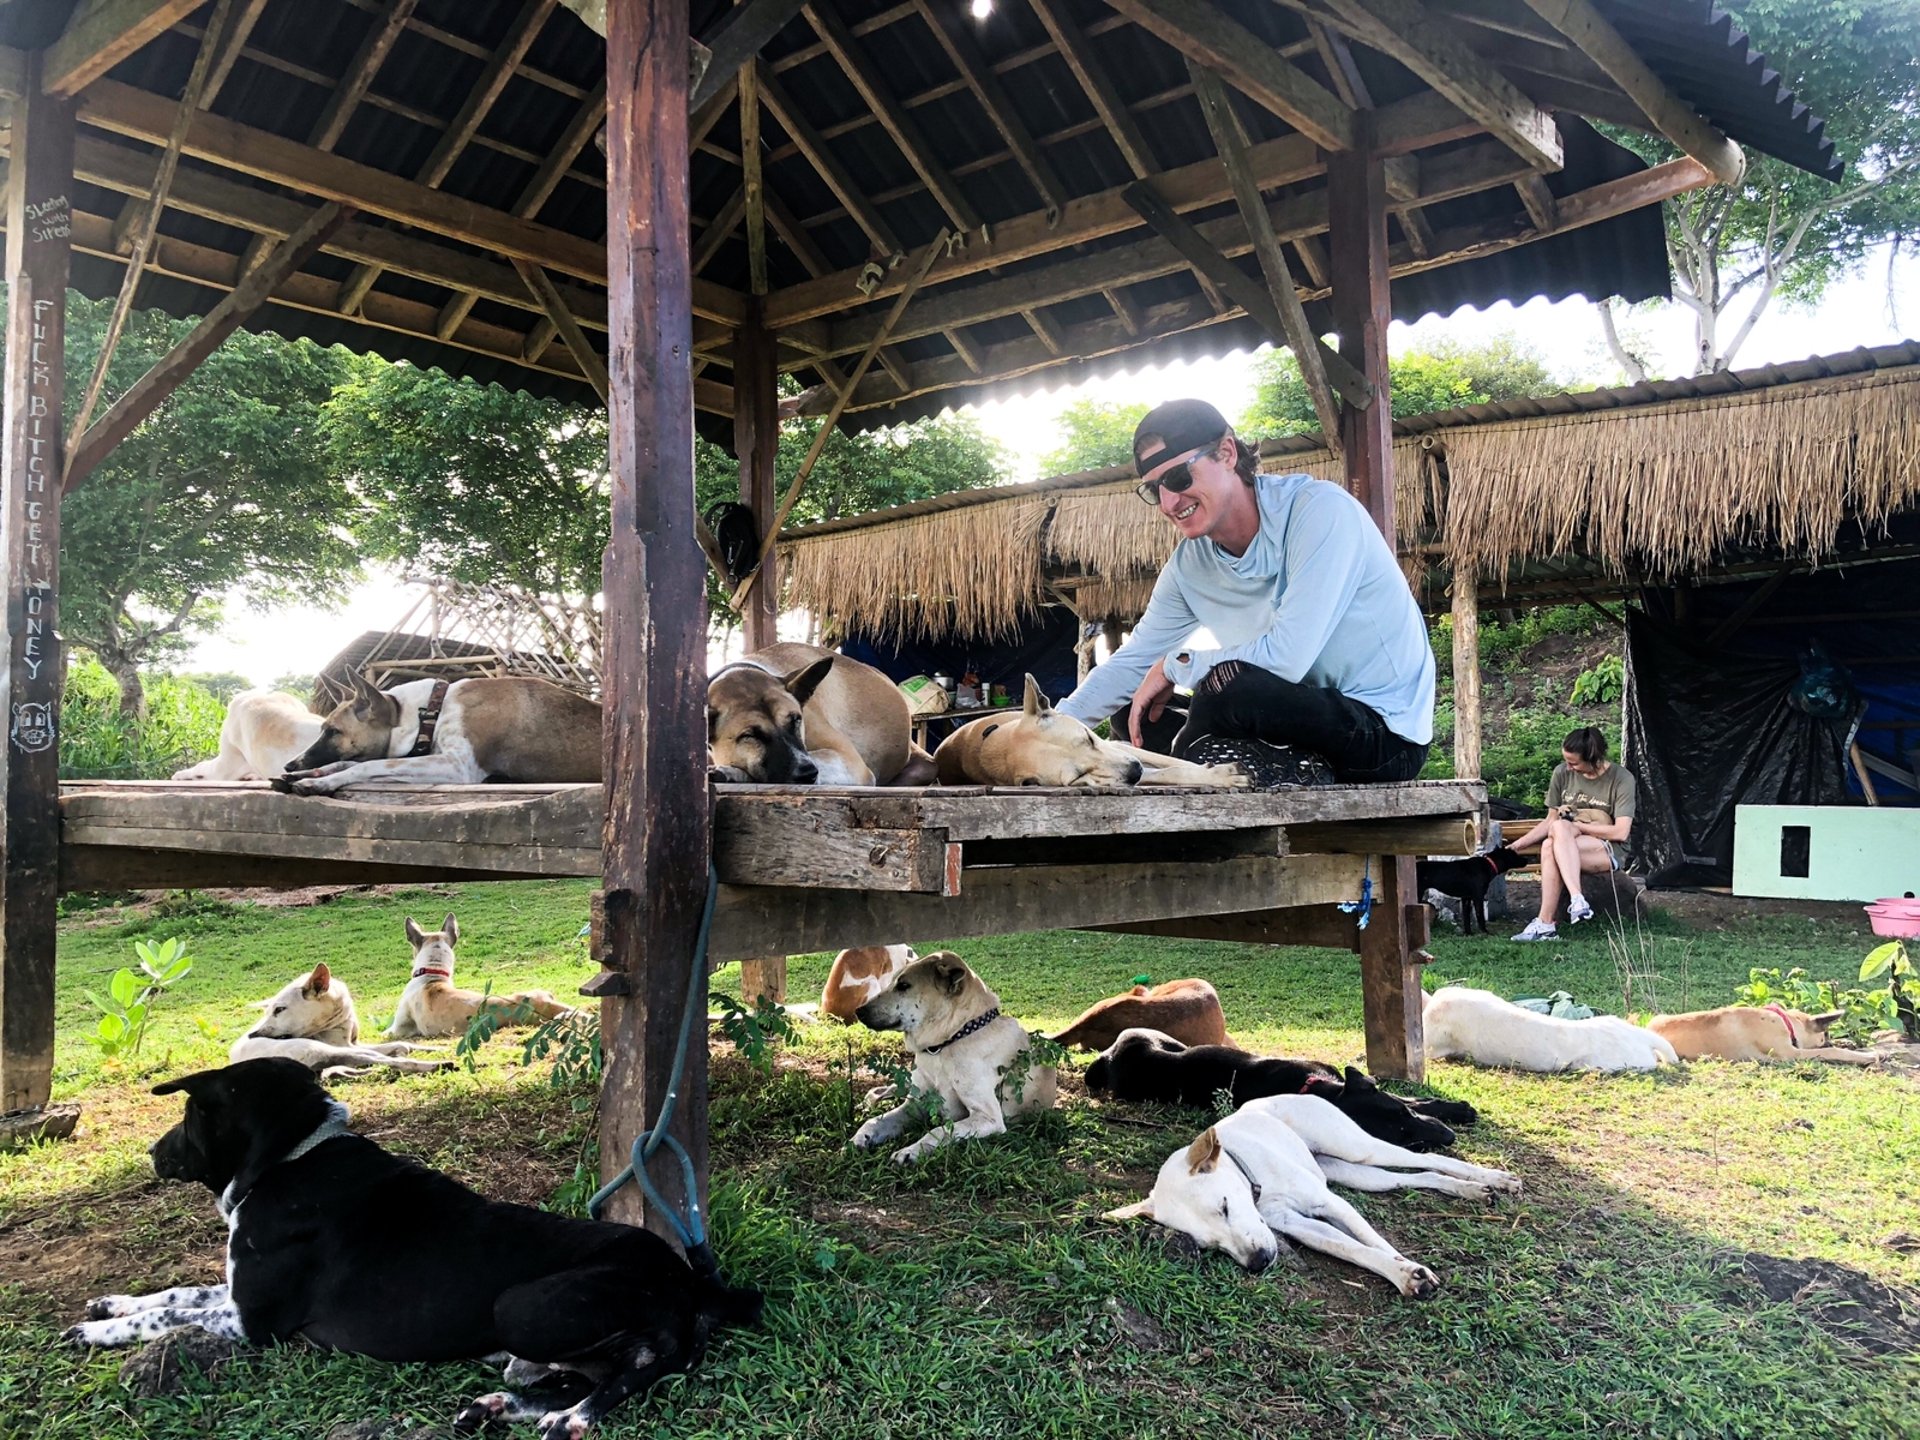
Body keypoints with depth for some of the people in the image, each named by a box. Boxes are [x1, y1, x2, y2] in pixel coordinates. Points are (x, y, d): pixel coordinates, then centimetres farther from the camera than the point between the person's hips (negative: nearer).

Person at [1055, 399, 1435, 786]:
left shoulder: (1319, 511, -19)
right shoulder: (1189, 563, 3)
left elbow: (1286, 657, -28)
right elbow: (1135, 659, 9)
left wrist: (1174, 666, -14)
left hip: (1385, 730, -8)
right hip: (1304, 721, 8)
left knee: (1227, 684, -31)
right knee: (1134, 721, 4)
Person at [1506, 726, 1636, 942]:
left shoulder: (1621, 779, -7)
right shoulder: (1562, 773, 5)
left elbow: (1621, 832, -14)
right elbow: (1550, 821, 10)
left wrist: (1574, 825, -13)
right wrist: (1518, 844, -2)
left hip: (1609, 851, -4)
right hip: (1568, 845, 4)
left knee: (1555, 838, -37)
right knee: (1549, 846, -36)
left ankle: (1544, 923, -41)